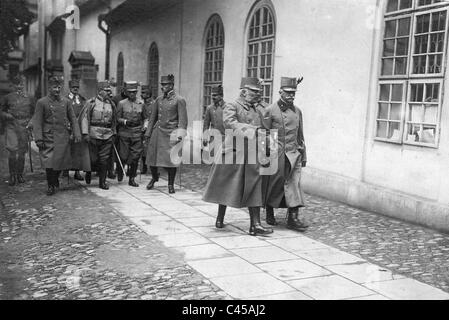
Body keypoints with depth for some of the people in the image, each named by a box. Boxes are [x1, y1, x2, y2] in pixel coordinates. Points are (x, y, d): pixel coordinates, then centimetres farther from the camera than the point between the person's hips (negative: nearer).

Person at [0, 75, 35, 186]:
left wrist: (29, 122, 2)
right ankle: (12, 175, -1)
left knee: (22, 152, 6)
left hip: (24, 127, 2)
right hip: (11, 127, -2)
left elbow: (33, 113, 18)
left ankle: (20, 175, 18)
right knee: (12, 151, -12)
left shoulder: (29, 98, 11)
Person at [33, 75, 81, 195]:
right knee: (49, 163, -5)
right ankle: (51, 186, 9)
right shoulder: (42, 102, -1)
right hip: (48, 138, -3)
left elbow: (73, 119, 10)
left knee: (61, 162, 8)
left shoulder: (66, 102, 8)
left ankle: (55, 180, 33)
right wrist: (39, 139, -11)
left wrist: (76, 134, 0)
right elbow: (37, 122, -4)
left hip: (63, 138, 3)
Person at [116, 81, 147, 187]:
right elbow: (117, 118, 3)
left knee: (135, 157, -2)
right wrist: (125, 121, -15)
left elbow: (144, 118, 17)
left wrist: (145, 126, -2)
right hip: (124, 133, -1)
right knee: (124, 156, 0)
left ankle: (132, 179, 9)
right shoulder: (121, 103, 4)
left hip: (137, 133, 2)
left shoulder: (141, 104, 9)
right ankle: (120, 171, 31)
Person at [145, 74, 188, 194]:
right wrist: (148, 133, 15)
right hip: (158, 131, 5)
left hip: (171, 132, -4)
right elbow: (153, 117, 18)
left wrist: (180, 134, -17)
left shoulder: (179, 100, -4)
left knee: (171, 159, -4)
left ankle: (171, 184, 12)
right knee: (151, 157, 5)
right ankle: (154, 177, 33)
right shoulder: (159, 100, 11)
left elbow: (183, 119, -8)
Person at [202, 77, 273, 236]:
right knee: (226, 188, 9)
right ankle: (220, 217, 30)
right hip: (233, 153, -4)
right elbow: (230, 123, -23)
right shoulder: (231, 107, -5)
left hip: (252, 156, 5)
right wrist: (252, 130, -30)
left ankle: (255, 225, 3)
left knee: (255, 189, 0)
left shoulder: (259, 109, 13)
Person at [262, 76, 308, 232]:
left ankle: (293, 218, -5)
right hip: (275, 154, -3)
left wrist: (303, 155, 16)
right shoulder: (270, 111, -4)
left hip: (293, 154, 3)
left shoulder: (297, 111, 10)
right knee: (273, 185, 7)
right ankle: (269, 214, 25)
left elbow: (300, 135, 16)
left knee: (294, 184, -5)